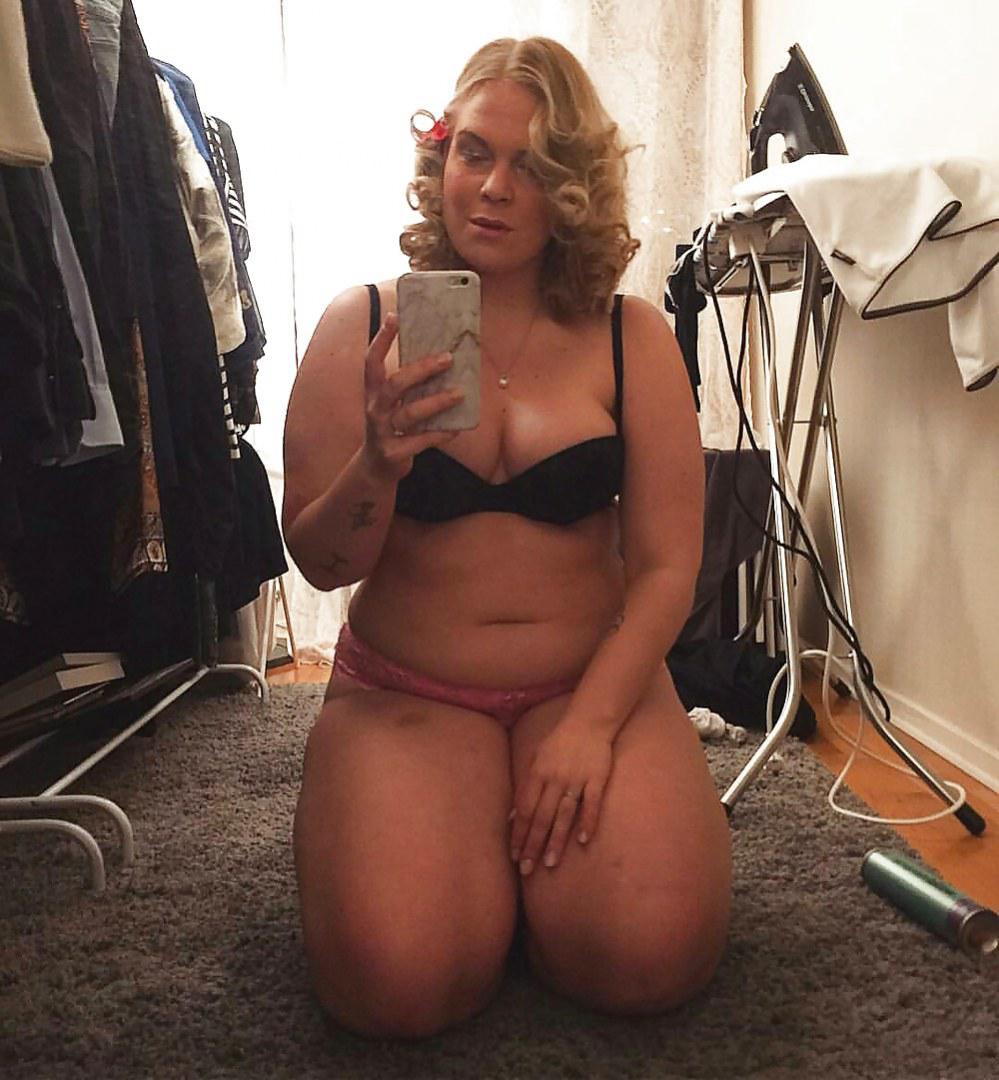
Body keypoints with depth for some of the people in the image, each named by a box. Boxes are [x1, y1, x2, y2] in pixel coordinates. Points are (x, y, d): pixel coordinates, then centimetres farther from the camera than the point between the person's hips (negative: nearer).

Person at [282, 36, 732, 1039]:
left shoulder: (631, 336, -1)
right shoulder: (361, 325, -1)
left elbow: (666, 564, -4)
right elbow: (319, 563, -3)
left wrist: (590, 724, -17)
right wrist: (377, 468, -24)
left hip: (595, 681, 1)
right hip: (403, 690, 0)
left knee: (650, 958, -20)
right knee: (400, 981, -21)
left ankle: (539, 834, 12)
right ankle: (482, 842, 13)